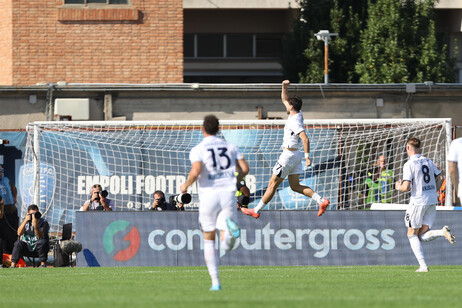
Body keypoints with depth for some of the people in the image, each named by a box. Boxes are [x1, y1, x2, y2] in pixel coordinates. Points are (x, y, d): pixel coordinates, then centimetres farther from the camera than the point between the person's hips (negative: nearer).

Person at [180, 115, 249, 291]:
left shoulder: (198, 150, -1)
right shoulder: (230, 147, 11)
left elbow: (196, 171, -18)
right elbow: (245, 168, 5)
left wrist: (186, 186, 1)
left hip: (208, 196, -2)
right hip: (228, 195, 2)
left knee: (209, 241, 15)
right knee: (226, 245, 0)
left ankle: (215, 282, 6)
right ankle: (230, 226, -38)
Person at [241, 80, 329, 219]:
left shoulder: (295, 122, -21)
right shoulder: (297, 114, 7)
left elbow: (305, 139, -31)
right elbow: (284, 99, 21)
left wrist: (307, 157, -33)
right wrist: (284, 87, 5)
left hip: (289, 155, -9)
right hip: (295, 155, 9)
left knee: (273, 184, 0)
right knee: (295, 186, 9)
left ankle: (256, 211, 8)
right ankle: (321, 200, -4)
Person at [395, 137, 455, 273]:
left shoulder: (409, 165, -10)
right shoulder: (428, 161, 11)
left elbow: (406, 187, -16)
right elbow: (439, 179, 14)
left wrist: (399, 187, 6)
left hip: (418, 201, -6)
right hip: (432, 201, 6)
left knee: (412, 235, 8)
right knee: (422, 236, 10)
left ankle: (423, 265, -2)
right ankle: (443, 232, -18)